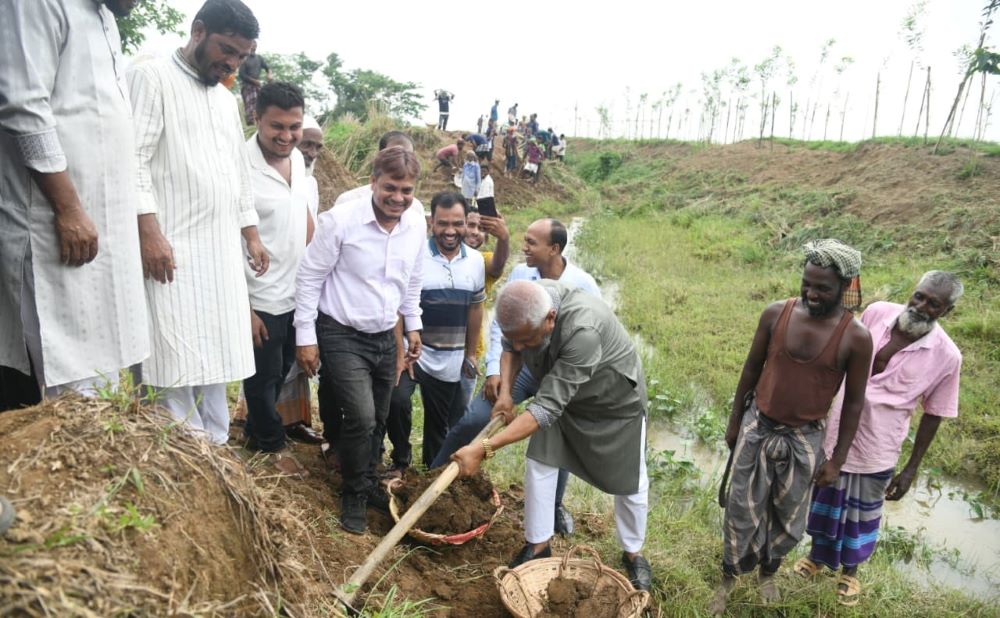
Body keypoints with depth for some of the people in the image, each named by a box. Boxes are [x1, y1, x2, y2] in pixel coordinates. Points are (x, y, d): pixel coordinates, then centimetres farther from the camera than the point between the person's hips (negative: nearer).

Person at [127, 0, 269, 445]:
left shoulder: (227, 100, 21)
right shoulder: (151, 78, -1)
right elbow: (133, 159, -11)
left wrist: (251, 234, 17)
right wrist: (149, 233, -18)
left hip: (223, 251, 7)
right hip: (172, 248, -7)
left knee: (216, 357, 9)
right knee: (175, 362, -6)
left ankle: (216, 447, 17)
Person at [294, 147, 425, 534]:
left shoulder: (417, 223, -2)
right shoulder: (340, 220, -18)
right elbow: (309, 278, -11)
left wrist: (413, 326, 15)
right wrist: (305, 337, -10)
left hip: (385, 337, 5)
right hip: (342, 336, -5)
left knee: (377, 420, 14)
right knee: (361, 418, -12)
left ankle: (367, 483, 38)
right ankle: (354, 494, 13)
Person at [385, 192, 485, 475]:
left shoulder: (476, 261, 1)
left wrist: (470, 354, 13)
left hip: (451, 361, 4)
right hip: (413, 352, -3)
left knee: (440, 422, 15)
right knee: (397, 402, -23)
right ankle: (400, 461, 3)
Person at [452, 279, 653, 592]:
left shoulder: (583, 329, -46)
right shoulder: (526, 303, -26)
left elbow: (548, 407, -44)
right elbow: (510, 348, -2)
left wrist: (483, 449, -45)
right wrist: (505, 392, -18)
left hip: (616, 401, -5)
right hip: (559, 393, 5)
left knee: (630, 482, 6)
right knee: (539, 464, 1)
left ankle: (633, 554, 31)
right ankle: (538, 546, 20)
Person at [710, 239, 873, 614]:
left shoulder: (856, 338, -14)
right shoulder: (776, 315, -11)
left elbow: (853, 402, -5)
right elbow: (751, 369, 1)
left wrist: (837, 460, -2)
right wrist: (734, 422, 7)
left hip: (804, 439, 0)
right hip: (757, 427, 1)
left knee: (789, 518, 16)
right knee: (742, 509, 10)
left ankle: (769, 571, 44)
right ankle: (729, 577, 32)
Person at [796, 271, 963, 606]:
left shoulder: (946, 356, -16)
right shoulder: (876, 313, -12)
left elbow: (933, 415, -6)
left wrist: (911, 469, -2)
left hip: (876, 448, -2)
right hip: (836, 431, 2)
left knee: (861, 513, 19)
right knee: (825, 499, 22)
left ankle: (850, 570, 45)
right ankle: (818, 554, 48)